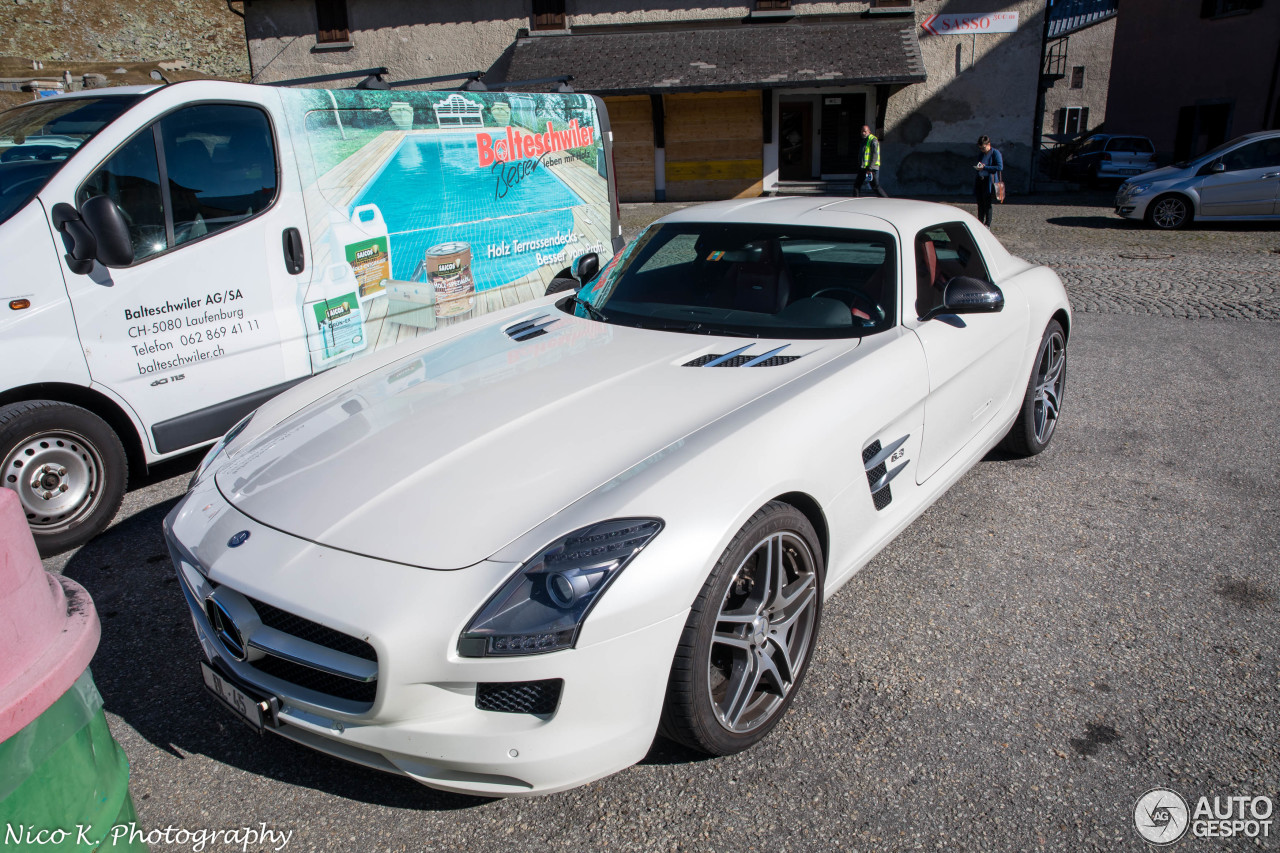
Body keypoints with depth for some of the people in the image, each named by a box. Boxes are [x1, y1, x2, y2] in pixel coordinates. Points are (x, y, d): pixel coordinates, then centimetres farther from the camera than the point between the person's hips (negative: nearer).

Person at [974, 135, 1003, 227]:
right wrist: (977, 166, 5)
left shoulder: (995, 153, -6)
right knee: (980, 204, 9)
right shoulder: (981, 154, 14)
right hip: (979, 181, 6)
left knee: (987, 204, -4)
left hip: (989, 182, -6)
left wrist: (984, 167, -18)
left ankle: (987, 225, 3)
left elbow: (1000, 167, -15)